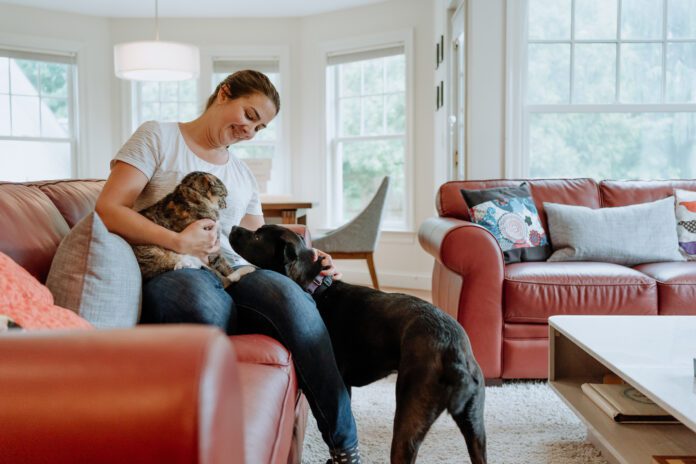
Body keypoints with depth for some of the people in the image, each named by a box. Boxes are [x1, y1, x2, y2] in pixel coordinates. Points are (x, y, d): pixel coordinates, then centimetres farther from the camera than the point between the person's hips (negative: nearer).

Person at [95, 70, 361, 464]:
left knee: (288, 291, -30)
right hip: (168, 275, -4)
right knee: (207, 298, -41)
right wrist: (178, 242, -17)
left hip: (231, 275, 5)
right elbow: (108, 209, -5)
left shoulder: (243, 175, 25)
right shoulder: (159, 137, 7)